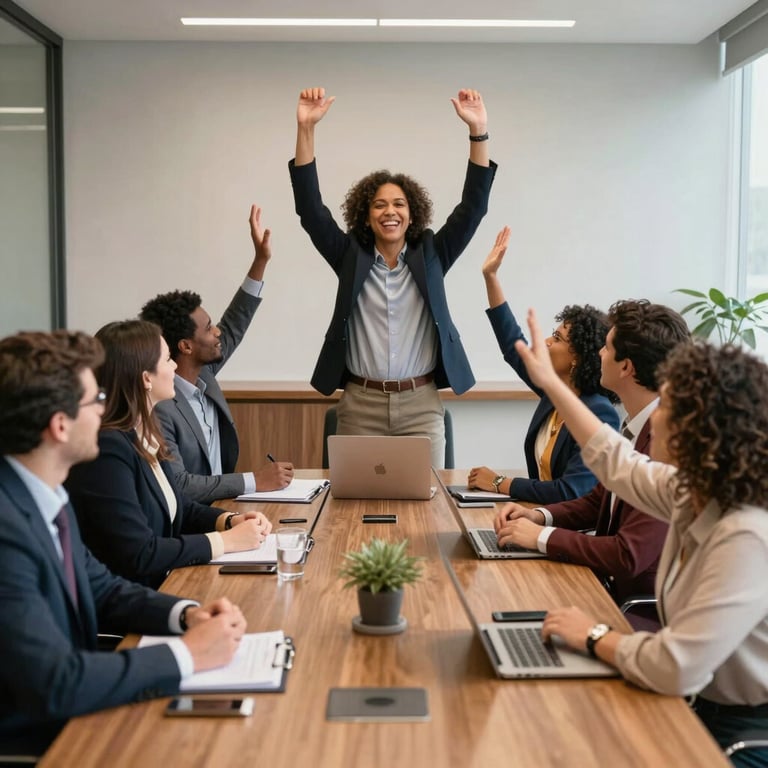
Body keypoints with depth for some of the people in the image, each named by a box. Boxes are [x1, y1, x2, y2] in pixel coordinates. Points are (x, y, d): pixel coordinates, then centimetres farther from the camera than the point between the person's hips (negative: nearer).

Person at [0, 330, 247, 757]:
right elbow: (55, 684, -29)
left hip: (68, 716, 7)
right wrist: (187, 654, -20)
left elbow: (99, 590, 11)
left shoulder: (44, 495, 0)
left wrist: (186, 613, -5)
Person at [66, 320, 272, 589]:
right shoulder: (107, 449, -21)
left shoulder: (145, 435, 6)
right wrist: (226, 541, -16)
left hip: (163, 584, 8)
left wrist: (231, 521, 0)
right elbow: (138, 555, -23)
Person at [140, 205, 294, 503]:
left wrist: (260, 261, 10)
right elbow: (176, 485, -26)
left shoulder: (200, 374, 2)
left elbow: (232, 329, 15)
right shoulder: (158, 407, -23)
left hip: (217, 508, 8)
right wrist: (254, 480, -24)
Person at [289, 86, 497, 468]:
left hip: (421, 405, 0)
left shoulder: (430, 255, 6)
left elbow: (472, 207, -2)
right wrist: (306, 128, -13)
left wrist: (478, 131, -13)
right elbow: (310, 208, -3)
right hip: (360, 404, 0)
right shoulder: (350, 257, 5)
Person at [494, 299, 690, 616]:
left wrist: (542, 537, -16)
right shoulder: (635, 427, 4)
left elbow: (630, 555, -26)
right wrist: (539, 515, 0)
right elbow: (598, 501, 17)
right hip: (613, 589, 7)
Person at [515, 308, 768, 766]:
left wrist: (594, 637, -18)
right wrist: (550, 383, 19)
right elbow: (619, 465, 15)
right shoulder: (691, 494, -3)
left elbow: (677, 667, -37)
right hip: (697, 708, 7)